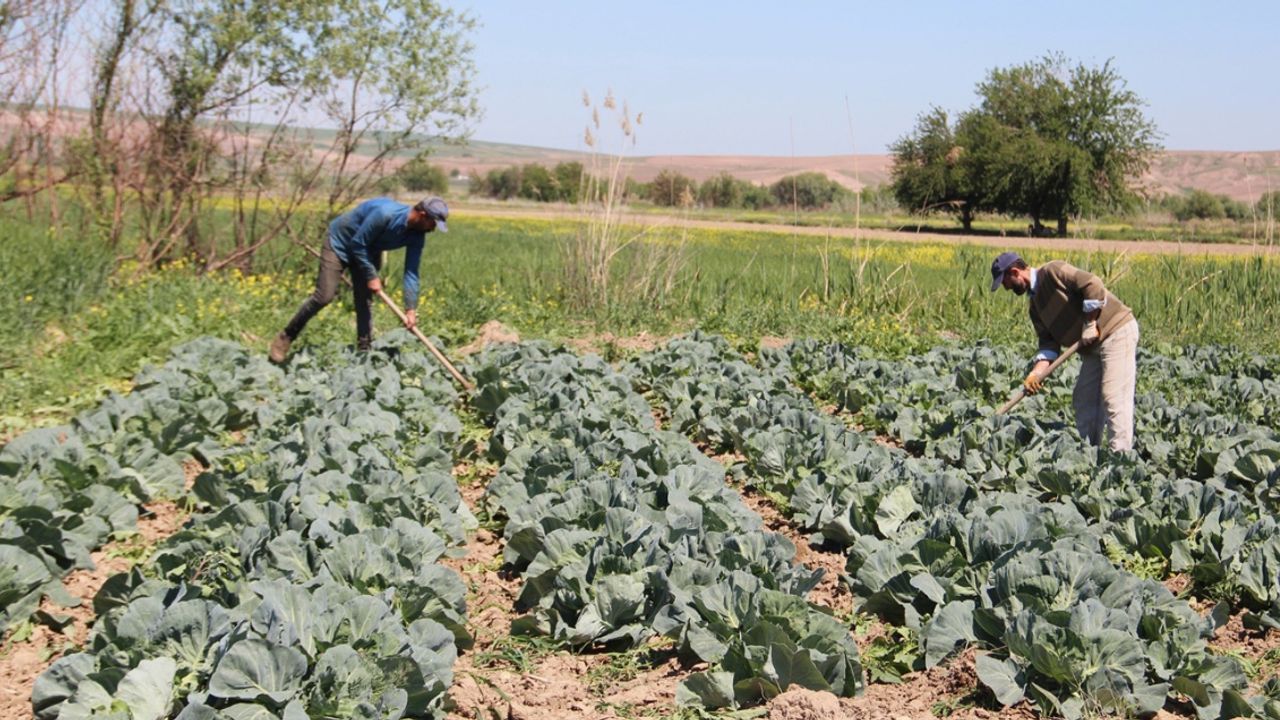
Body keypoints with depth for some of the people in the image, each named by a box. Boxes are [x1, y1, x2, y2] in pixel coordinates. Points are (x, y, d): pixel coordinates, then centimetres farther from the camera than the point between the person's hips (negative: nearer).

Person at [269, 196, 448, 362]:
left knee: (365, 301, 0)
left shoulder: (416, 235, -15)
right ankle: (285, 338, 2)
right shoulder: (385, 214, -37)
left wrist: (411, 309, -20)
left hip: (368, 251, 6)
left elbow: (411, 272, -13)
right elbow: (358, 244, -28)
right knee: (324, 296, -12)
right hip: (340, 243, -6)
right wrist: (371, 277, -22)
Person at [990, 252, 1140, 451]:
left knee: (1114, 397, -13)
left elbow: (1092, 285, -20)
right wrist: (1037, 372, -8)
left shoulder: (1052, 272, -12)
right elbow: (1049, 341, 7)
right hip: (1093, 345, 10)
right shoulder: (1035, 305, 14)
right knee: (1084, 401, 10)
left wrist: (1089, 324, -17)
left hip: (1117, 331, -10)